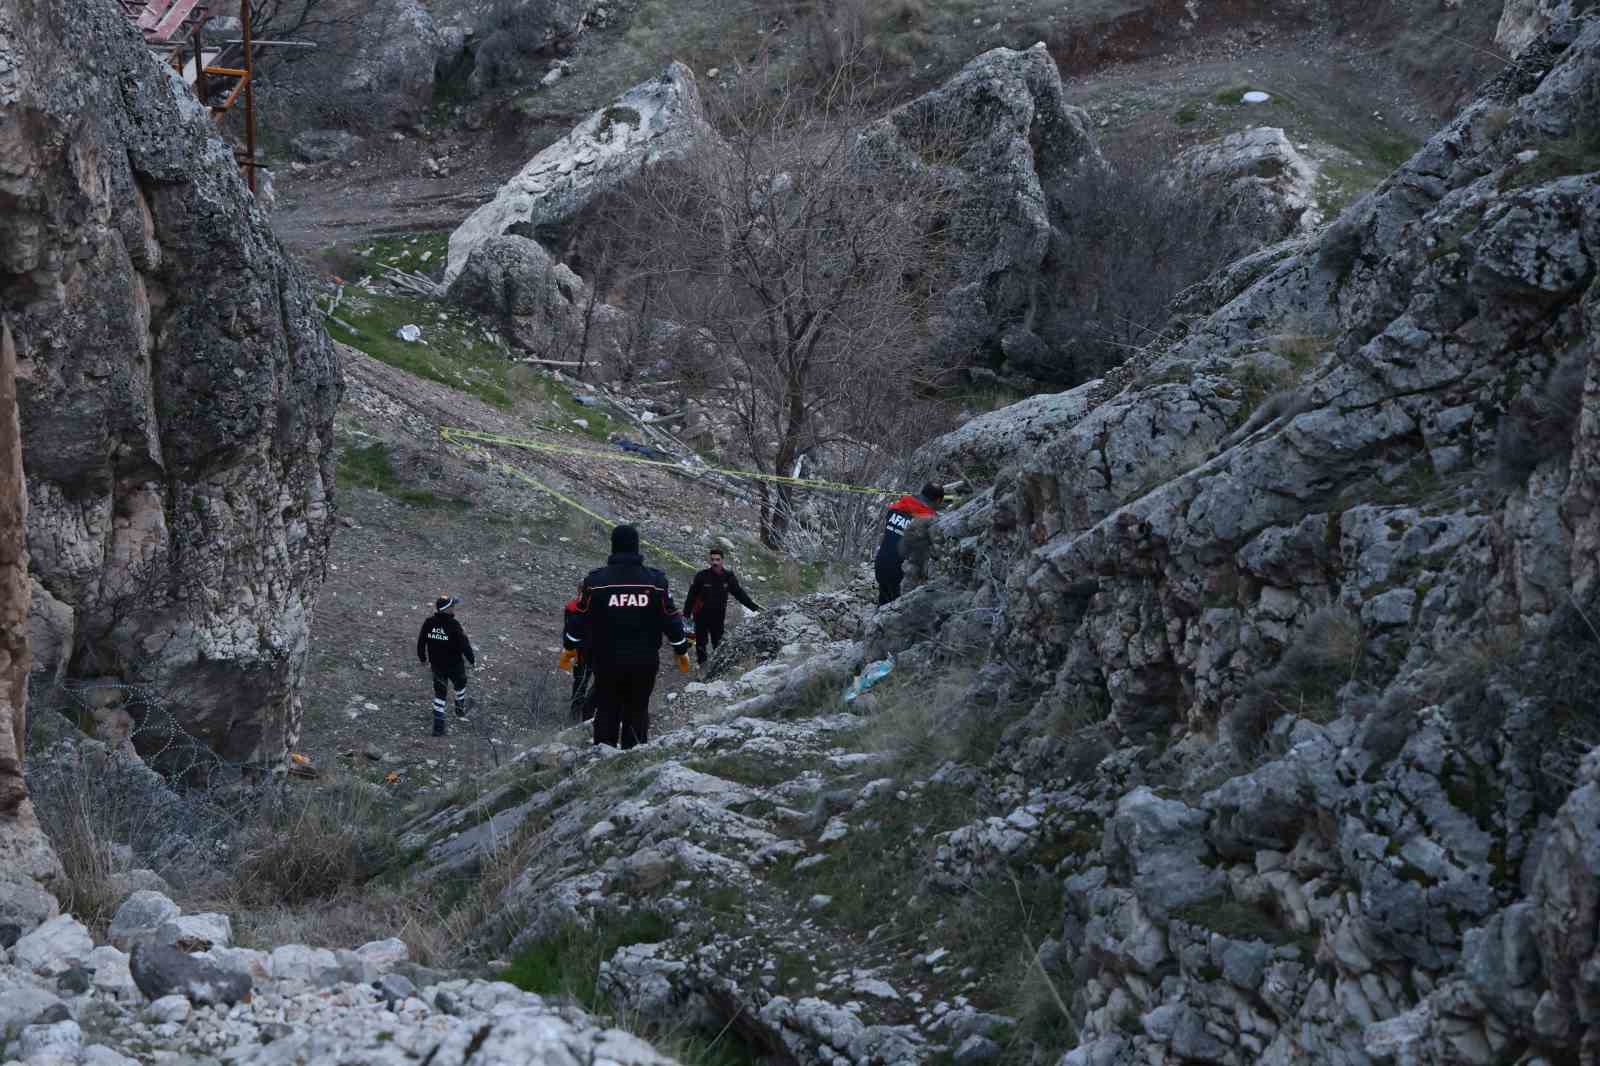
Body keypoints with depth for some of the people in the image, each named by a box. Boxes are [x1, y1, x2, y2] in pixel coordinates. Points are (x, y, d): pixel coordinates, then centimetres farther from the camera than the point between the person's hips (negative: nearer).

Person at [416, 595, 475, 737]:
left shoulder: (429, 623, -9)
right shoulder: (453, 625, -25)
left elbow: (421, 642, 1)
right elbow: (464, 645, -20)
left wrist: (423, 658, 18)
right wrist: (472, 660, -3)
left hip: (437, 665, 4)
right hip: (454, 665, -4)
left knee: (439, 694, 11)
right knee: (460, 685, 26)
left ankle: (438, 727, 7)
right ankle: (460, 711, 47)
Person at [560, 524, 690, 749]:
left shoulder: (595, 581, -5)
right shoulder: (656, 580, -4)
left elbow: (580, 618, 3)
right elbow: (671, 619, 1)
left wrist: (569, 648, 18)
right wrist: (681, 650, 14)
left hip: (606, 661, 0)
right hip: (645, 662, 0)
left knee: (607, 712, 10)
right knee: (637, 712, 9)